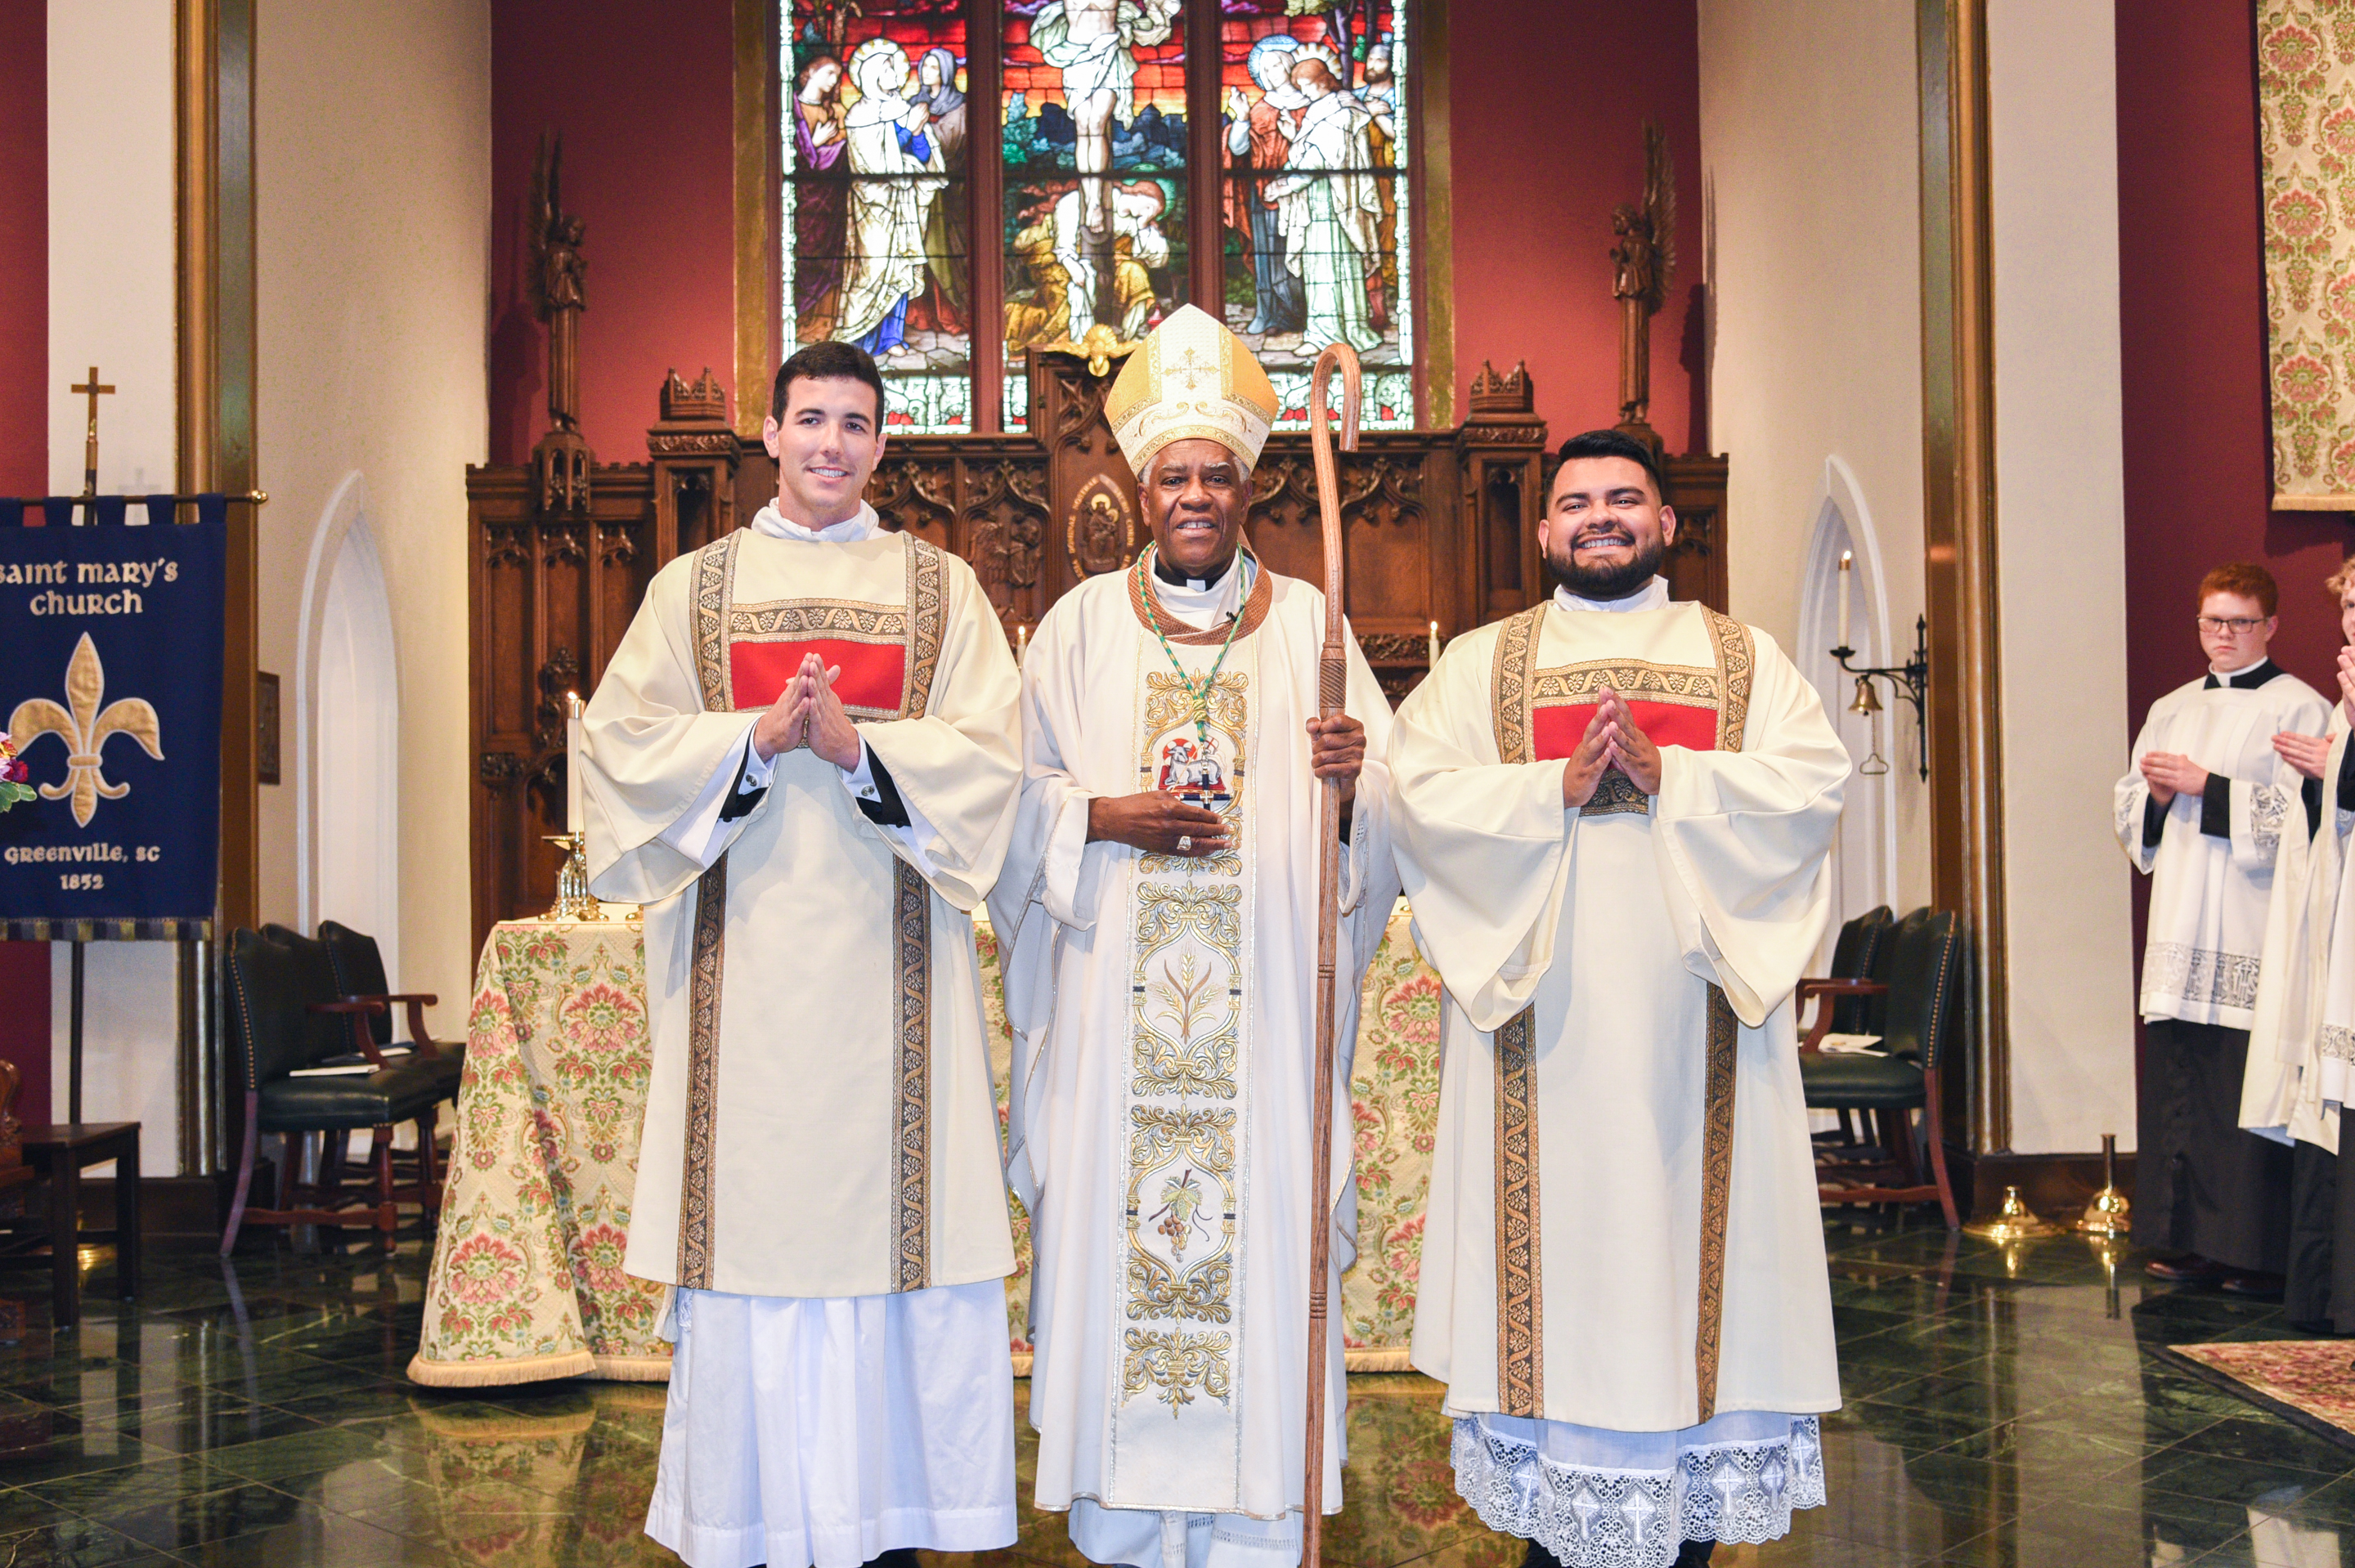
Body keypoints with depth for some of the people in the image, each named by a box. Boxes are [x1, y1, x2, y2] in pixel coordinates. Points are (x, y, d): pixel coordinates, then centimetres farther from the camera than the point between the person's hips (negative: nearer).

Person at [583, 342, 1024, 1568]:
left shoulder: (940, 586, 9)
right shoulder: (693, 587, 11)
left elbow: (989, 754, -1)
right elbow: (625, 742, 2)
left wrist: (855, 746, -15)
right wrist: (762, 737, -13)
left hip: (891, 950, 0)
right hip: (748, 949, 0)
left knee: (896, 1201, -1)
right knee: (755, 1203, 0)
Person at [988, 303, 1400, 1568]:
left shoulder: (1305, 623, 8)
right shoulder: (1083, 623, 9)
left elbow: (1377, 818, 4)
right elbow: (1017, 797, 6)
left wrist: (1351, 780, -18)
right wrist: (1108, 818, -11)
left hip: (1262, 995, 0)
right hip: (1115, 996, 0)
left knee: (1259, 1221, -1)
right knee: (1112, 1219, 0)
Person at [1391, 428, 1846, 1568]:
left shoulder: (1744, 656, 13)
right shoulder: (1480, 662, 12)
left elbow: (1814, 780, -2)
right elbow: (1420, 792, -3)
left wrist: (1663, 773, -14)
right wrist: (1559, 784, -15)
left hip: (1692, 1009, 1)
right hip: (1541, 1012, -1)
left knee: (1689, 1223, 2)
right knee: (1558, 1248, 0)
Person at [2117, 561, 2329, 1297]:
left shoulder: (2298, 708, -1)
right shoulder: (2171, 709, 18)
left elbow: (2301, 815, -12)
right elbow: (2130, 814, 20)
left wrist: (2205, 785, -14)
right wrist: (2160, 793, -1)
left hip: (2254, 932, -6)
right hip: (2182, 932, 6)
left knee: (2251, 1092, -7)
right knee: (2179, 1086, 6)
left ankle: (2261, 1251, 1)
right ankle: (2192, 1239, 15)